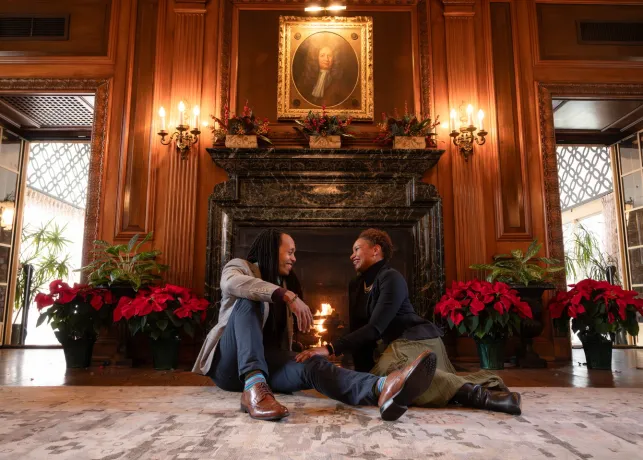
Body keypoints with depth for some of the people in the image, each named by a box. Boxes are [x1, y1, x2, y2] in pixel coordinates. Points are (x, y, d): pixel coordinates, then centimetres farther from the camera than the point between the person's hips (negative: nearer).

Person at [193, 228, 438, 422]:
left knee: (311, 365, -29)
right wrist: (287, 295, -33)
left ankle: (382, 388, -58)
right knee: (248, 301, -29)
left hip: (268, 362, 4)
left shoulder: (285, 285, 22)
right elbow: (233, 283, -24)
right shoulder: (239, 266, 4)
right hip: (230, 364, -3)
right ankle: (253, 387, -50)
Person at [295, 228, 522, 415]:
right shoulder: (356, 286, 12)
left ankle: (474, 392, -36)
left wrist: (331, 349, -31)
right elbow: (357, 329, 7)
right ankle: (486, 384, 10)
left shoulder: (391, 279, -15)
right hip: (395, 344, 10)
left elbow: (375, 328, -25)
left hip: (416, 338, -9)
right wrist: (363, 371, -3)